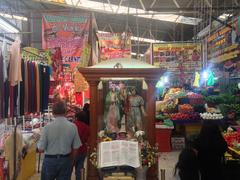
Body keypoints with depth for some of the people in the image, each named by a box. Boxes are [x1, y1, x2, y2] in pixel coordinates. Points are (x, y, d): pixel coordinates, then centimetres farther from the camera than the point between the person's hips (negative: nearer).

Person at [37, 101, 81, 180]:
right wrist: (70, 161, 12)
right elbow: (75, 148, -4)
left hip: (50, 160, -1)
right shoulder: (73, 127, -10)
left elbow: (41, 149, -11)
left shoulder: (47, 127, -15)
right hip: (65, 160, 1)